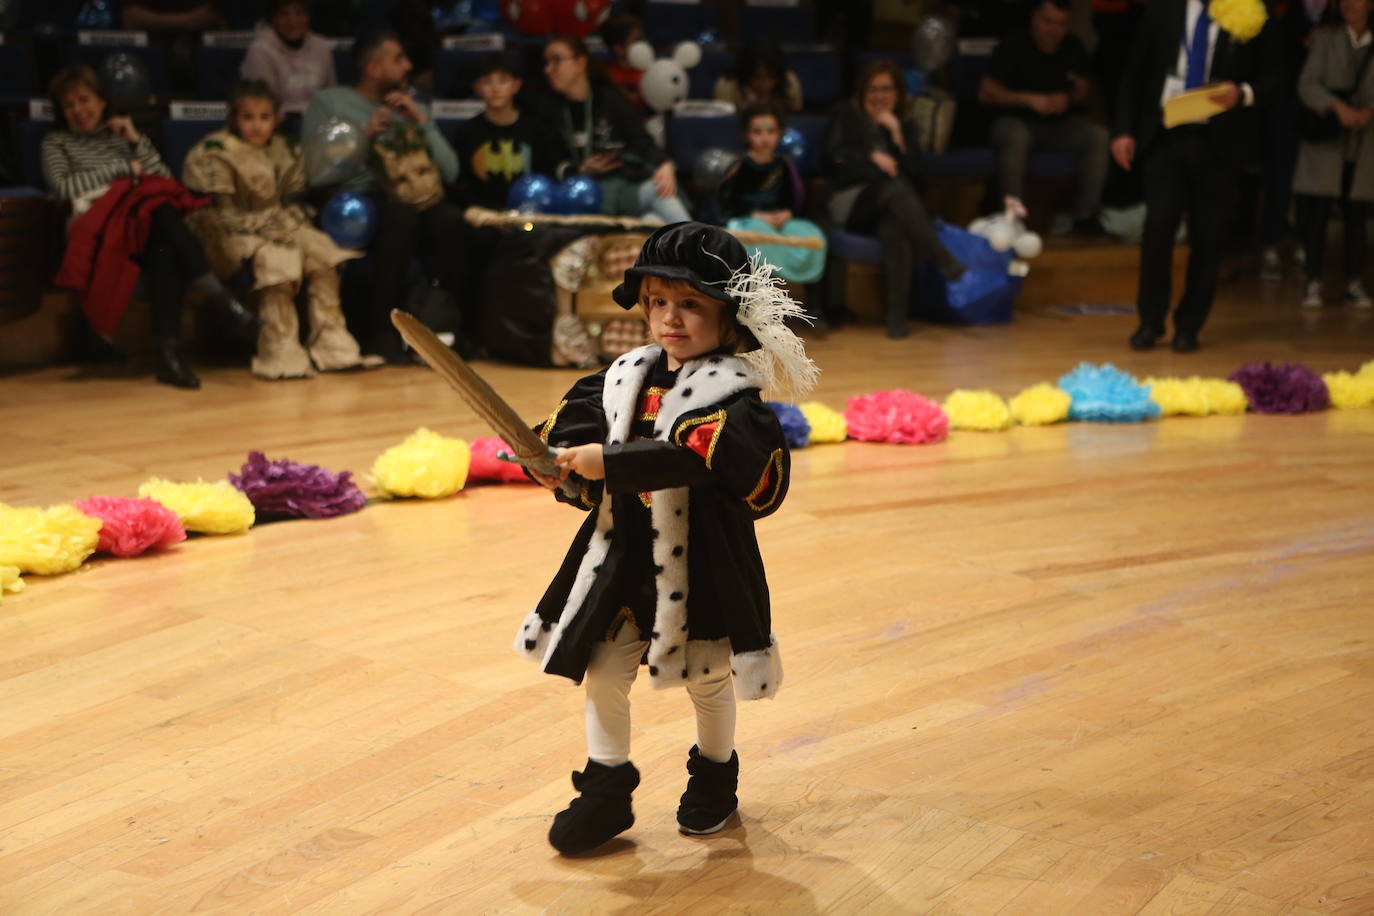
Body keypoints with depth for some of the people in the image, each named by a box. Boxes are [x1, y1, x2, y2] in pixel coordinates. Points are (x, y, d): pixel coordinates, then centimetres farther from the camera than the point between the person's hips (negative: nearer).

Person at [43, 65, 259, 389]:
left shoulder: (123, 133, 32)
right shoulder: (57, 143, 24)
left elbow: (165, 179, 18)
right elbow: (61, 186, 1)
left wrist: (137, 141, 8)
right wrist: (124, 168, 1)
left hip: (144, 220, 3)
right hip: (97, 223, -3)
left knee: (164, 250, -37)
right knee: (160, 212, -37)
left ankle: (168, 351, -49)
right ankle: (222, 301, -49)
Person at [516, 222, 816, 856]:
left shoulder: (730, 392, -16)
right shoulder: (626, 377, 4)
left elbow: (687, 456, -33)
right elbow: (574, 423, 11)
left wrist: (609, 463, -33)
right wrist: (561, 460, -11)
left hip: (702, 559, -5)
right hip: (621, 550, 5)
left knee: (707, 677, 14)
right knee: (601, 667, 6)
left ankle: (714, 775, 39)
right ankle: (606, 791, 22)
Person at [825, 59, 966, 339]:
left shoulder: (905, 122, 21)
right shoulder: (847, 114, 18)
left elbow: (915, 169, 7)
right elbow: (834, 154, 4)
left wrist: (897, 133, -2)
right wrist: (872, 157, -7)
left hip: (891, 203, 2)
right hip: (852, 199, -2)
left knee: (894, 227, -39)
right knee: (895, 187, -38)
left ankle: (898, 314, -46)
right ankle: (945, 261, -49)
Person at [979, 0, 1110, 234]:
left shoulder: (1074, 48, 4)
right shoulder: (1013, 46, -8)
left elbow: (1083, 90, 13)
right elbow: (986, 93, -11)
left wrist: (1069, 99, -13)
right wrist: (1029, 99, -22)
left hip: (1061, 122, 4)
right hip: (1017, 120, -4)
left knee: (1099, 135, -23)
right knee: (1016, 137, -39)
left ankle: (1085, 214, -19)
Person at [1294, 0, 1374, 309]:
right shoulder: (1325, 37, 4)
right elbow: (1307, 84, -7)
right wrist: (1338, 107, -21)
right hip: (1325, 138, -1)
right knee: (1318, 213, -4)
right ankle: (1313, 283, 0)